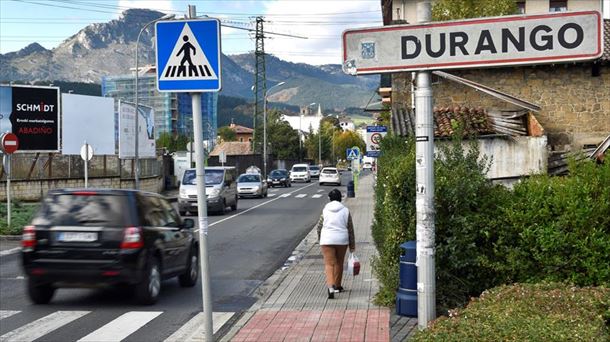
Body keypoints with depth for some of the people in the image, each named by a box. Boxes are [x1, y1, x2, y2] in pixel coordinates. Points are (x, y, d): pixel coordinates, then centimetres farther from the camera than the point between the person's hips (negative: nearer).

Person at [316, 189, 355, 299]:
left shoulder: (325, 210, 1)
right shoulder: (345, 211, 2)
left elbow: (319, 227, 4)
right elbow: (350, 229, 5)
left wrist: (320, 239, 21)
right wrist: (352, 245, 12)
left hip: (327, 240, -1)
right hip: (342, 240, 1)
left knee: (329, 263, -3)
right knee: (339, 263, 17)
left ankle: (330, 285, -24)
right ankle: (337, 286, 28)